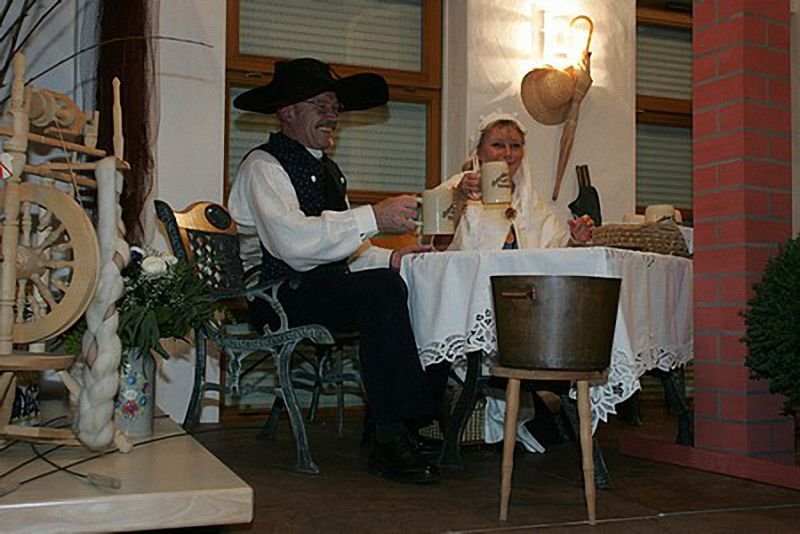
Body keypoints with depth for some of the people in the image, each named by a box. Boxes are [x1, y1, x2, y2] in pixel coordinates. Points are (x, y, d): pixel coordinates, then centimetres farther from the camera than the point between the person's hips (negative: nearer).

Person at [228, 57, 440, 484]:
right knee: (383, 289, -30)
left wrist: (388, 258, 1)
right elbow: (293, 243, -23)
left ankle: (420, 419, -11)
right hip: (279, 297, -8)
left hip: (328, 289, 8)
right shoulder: (263, 166, -5)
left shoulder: (327, 169, 22)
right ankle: (389, 440, -26)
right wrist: (373, 217, -25)